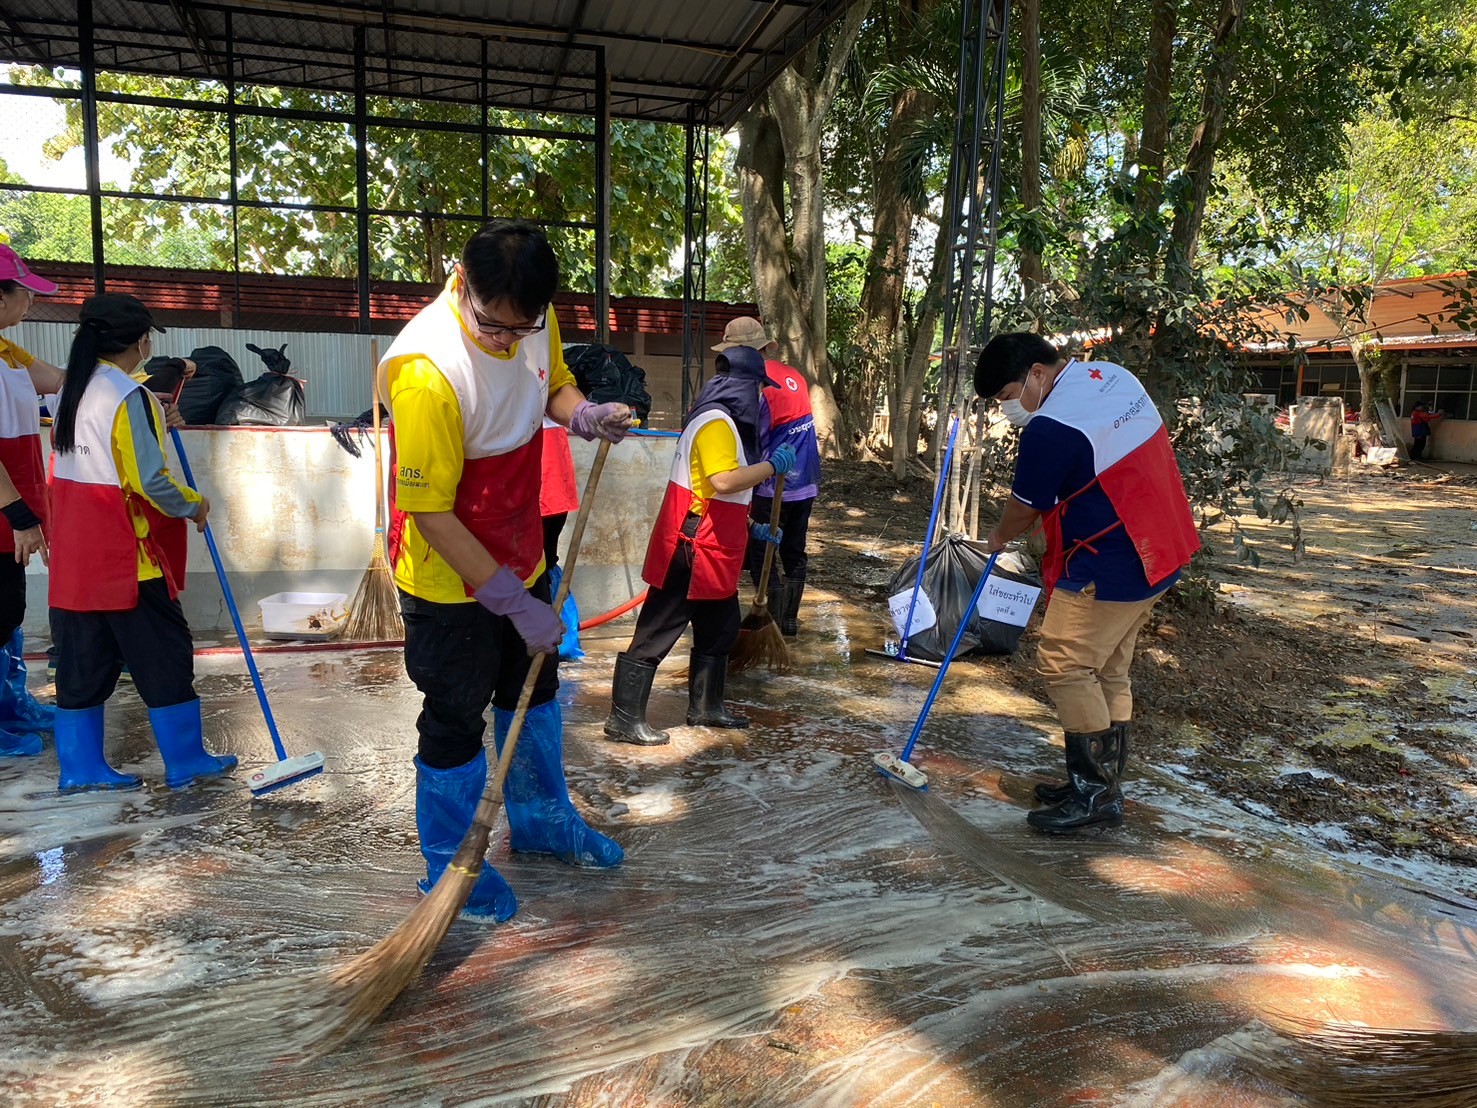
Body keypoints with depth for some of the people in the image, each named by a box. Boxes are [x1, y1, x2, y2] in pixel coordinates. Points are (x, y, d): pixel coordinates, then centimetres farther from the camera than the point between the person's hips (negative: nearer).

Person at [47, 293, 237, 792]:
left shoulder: (71, 390, 10)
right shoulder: (129, 397, -16)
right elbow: (150, 481, -19)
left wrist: (155, 419, 22)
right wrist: (194, 504, -3)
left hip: (75, 553, 8)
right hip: (125, 555, -8)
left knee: (84, 657, 13)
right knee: (164, 654, 2)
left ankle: (81, 766, 20)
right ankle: (185, 760, 11)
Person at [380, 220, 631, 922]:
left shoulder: (533, 319, -10)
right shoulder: (425, 371, -31)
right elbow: (429, 512, -27)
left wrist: (583, 413, -14)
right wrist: (513, 602, -24)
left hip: (520, 557, 8)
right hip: (449, 581, -7)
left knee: (534, 692, 22)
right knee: (456, 723, 8)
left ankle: (541, 820, 46)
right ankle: (450, 868, 31)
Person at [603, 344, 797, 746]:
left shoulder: (725, 420, 15)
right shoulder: (715, 422, -17)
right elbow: (723, 481, -30)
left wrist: (751, 524, 23)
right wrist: (772, 465, -19)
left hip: (712, 549, 10)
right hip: (691, 548, -10)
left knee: (720, 629, 17)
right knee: (657, 632, -5)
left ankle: (705, 707, 28)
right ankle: (624, 718, 2)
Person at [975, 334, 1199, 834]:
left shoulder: (1052, 426, -21)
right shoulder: (1116, 375, 8)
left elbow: (1025, 506, -8)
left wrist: (998, 538, 11)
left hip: (1108, 567, -10)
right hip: (1159, 551, 10)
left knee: (1065, 665, -3)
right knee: (1108, 671, 15)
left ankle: (1094, 792, 3)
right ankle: (1102, 784, 23)